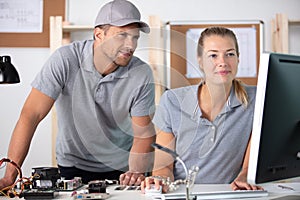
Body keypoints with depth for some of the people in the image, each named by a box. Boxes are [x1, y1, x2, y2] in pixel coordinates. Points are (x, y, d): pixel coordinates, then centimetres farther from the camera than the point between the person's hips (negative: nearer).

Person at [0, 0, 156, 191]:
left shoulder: (142, 74, -13)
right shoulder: (65, 60, -18)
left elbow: (143, 134, -10)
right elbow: (31, 116, -21)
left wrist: (137, 172, -30)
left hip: (122, 169, 1)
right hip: (73, 166, -1)